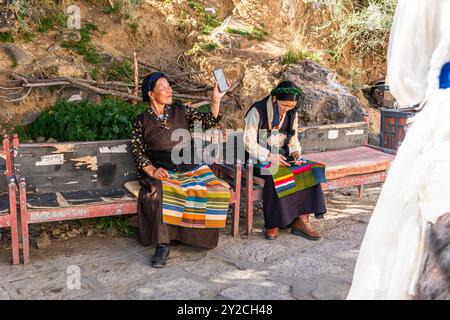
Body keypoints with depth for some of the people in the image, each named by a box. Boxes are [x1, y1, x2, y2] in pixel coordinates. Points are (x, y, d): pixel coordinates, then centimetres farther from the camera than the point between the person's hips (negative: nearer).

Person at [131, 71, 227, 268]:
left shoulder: (181, 111, 13)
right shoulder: (142, 122, 9)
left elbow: (208, 122, 1)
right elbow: (138, 153, 3)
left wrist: (216, 100, -15)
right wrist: (153, 171, -15)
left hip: (188, 167, 2)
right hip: (159, 171, -1)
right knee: (155, 192, -34)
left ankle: (199, 236, -7)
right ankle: (163, 245, -28)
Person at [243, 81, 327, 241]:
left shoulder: (292, 114, 8)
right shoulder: (257, 111, -10)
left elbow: (293, 140, 14)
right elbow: (249, 142, -14)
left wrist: (296, 153, -9)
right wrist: (269, 157, -26)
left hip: (283, 158, 5)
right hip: (260, 160, -5)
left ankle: (301, 220, -17)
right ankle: (273, 223, -20)